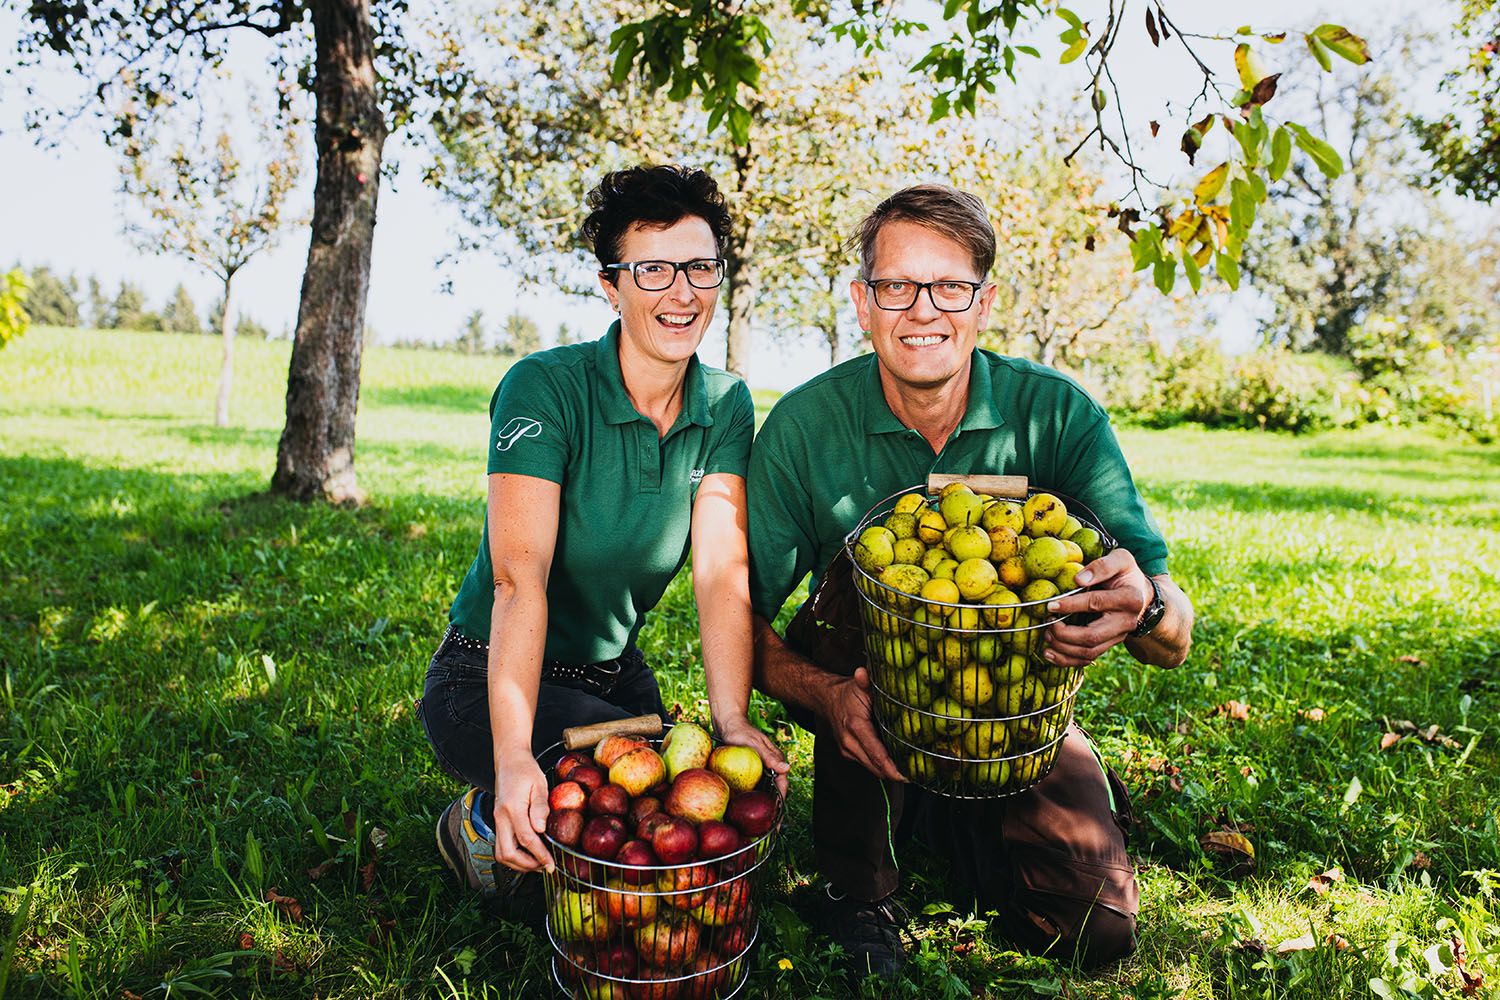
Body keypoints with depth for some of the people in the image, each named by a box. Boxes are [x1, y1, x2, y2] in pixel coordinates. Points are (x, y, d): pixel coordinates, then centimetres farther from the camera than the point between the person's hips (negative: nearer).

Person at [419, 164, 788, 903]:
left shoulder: (725, 406, -5)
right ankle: (491, 822, 2)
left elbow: (723, 568, -16)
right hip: (491, 679, -6)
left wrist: (731, 720, -30)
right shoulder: (546, 387, -21)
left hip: (615, 674, 6)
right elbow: (519, 574, -31)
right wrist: (514, 754, -42)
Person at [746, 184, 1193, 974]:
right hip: (870, 703, -1)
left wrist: (1144, 607, -43)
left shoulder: (1056, 414, -15)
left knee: (1096, 929, -13)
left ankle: (938, 815, 19)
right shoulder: (805, 426, -16)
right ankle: (855, 884, -10)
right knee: (859, 574, -31)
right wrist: (824, 694, -38)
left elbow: (1175, 640, -18)